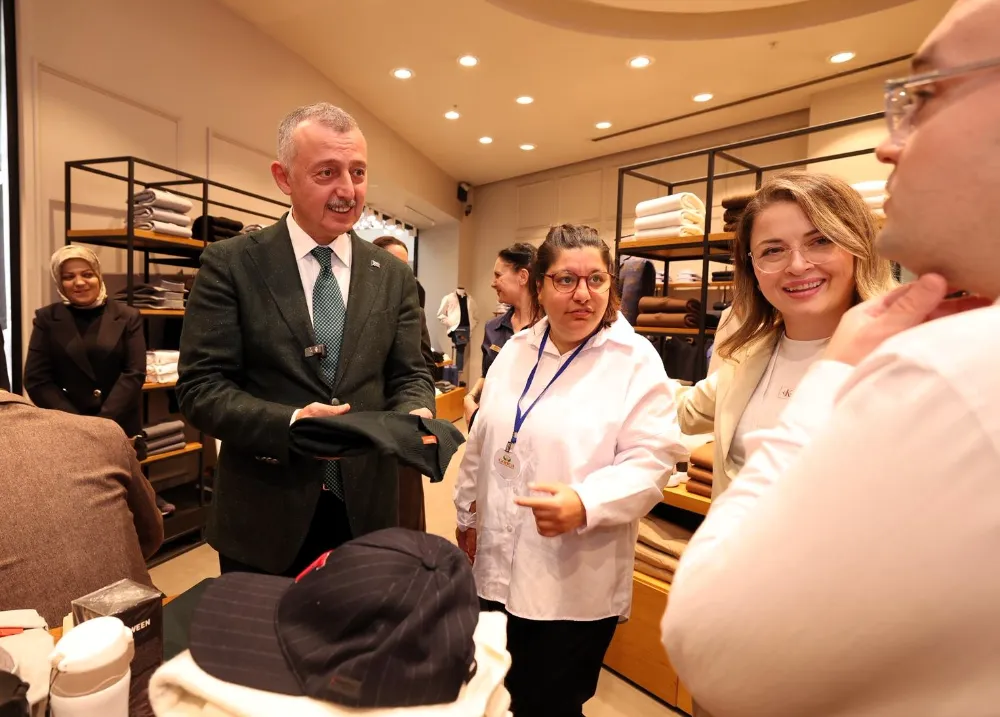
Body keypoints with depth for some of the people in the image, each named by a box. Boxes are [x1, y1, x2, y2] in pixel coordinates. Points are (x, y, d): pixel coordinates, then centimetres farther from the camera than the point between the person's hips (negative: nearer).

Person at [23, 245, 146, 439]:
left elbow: (134, 373, -6)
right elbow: (36, 379, 0)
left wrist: (103, 422, -14)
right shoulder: (47, 318, 5)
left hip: (120, 426, 0)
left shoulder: (128, 317, 1)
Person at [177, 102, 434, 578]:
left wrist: (414, 414, -19)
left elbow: (409, 375, 3)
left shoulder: (394, 277, 3)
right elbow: (199, 386, -9)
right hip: (264, 518, -2)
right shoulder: (230, 265, -6)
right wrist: (288, 423, -25)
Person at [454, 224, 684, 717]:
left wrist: (585, 505, -30)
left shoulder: (636, 361, -10)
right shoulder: (516, 351, 5)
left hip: (574, 588, -5)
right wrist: (467, 516, 15)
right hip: (496, 569, 5)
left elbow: (650, 462, -15)